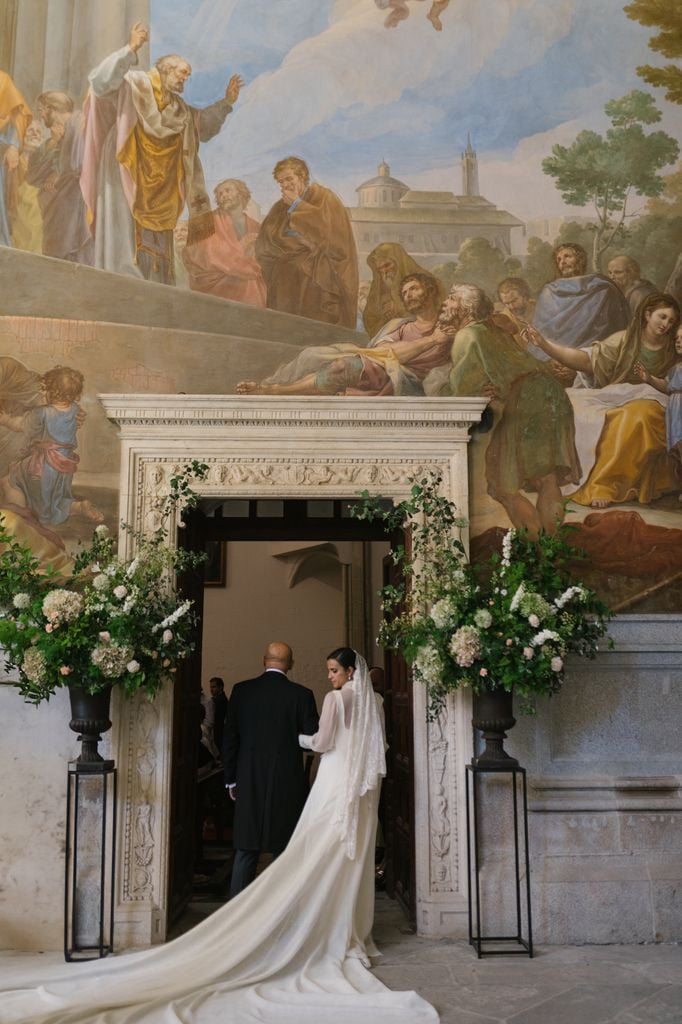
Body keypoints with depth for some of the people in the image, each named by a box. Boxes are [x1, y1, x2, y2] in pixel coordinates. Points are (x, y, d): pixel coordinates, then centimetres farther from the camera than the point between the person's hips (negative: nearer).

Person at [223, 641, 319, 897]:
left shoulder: (241, 691, 0)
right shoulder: (301, 695, -7)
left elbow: (229, 738, 3)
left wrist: (231, 779, 10)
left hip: (249, 782, 2)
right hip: (287, 782, -2)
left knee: (246, 850, 9)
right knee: (284, 851, 8)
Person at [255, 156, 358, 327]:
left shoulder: (323, 197, 4)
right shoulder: (280, 207, 17)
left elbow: (326, 226, -16)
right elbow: (263, 245, 8)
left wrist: (297, 205, -7)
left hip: (317, 278, -4)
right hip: (286, 284, 5)